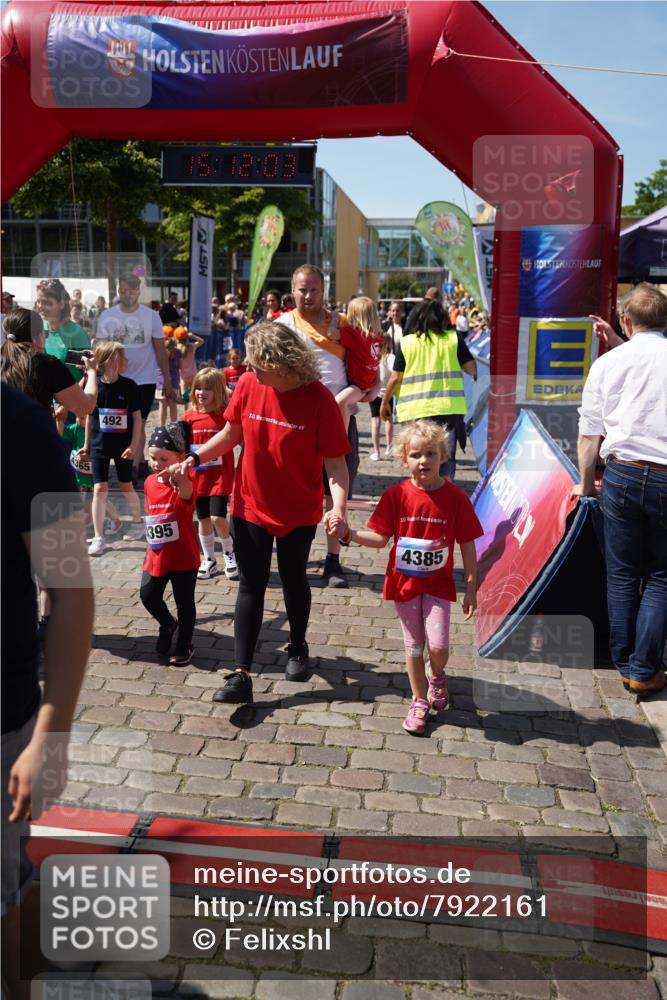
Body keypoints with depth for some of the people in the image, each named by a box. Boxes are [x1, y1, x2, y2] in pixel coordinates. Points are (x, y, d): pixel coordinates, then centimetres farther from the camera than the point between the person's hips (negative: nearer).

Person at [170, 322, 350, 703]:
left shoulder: (319, 400, -19)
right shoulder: (249, 385, -9)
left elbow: (335, 460, -17)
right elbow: (232, 433, 5)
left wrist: (340, 506, -30)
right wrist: (195, 458, -6)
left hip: (299, 512, -2)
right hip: (250, 507, 2)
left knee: (294, 581, 17)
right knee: (251, 587, 3)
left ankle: (298, 647, 42)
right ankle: (242, 674, 5)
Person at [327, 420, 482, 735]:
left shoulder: (455, 497, -11)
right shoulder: (396, 495, -8)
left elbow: (467, 545, -5)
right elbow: (380, 538, -3)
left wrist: (471, 587, -4)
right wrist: (347, 534, -18)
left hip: (438, 583, -1)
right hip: (404, 582, 1)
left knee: (438, 646, -9)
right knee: (413, 645, 11)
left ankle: (437, 677, 26)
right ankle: (420, 700, 29)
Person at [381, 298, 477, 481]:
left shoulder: (406, 342, 4)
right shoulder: (454, 338, 2)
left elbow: (395, 378, 4)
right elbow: (471, 368, 1)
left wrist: (384, 402, 17)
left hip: (415, 410, 1)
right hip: (448, 407, -1)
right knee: (446, 458, 2)